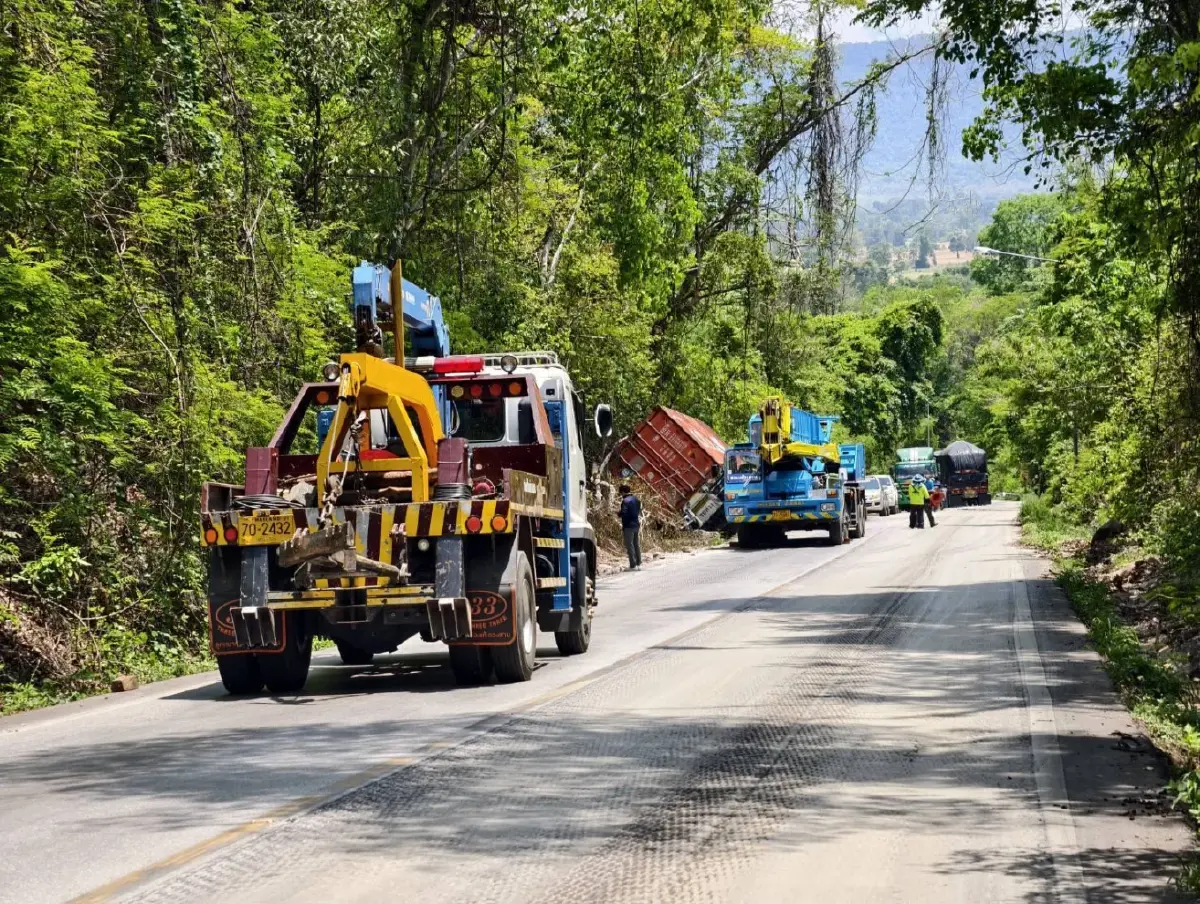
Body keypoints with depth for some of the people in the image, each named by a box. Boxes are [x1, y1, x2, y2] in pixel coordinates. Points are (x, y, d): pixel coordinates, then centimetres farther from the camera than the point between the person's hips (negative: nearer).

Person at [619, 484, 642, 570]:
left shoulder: (625, 501, -17)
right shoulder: (636, 499, 9)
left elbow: (623, 513, -19)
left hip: (629, 525, -8)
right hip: (636, 524, 8)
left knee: (629, 545, -3)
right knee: (636, 544, 16)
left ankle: (633, 565, -4)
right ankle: (638, 563, 21)